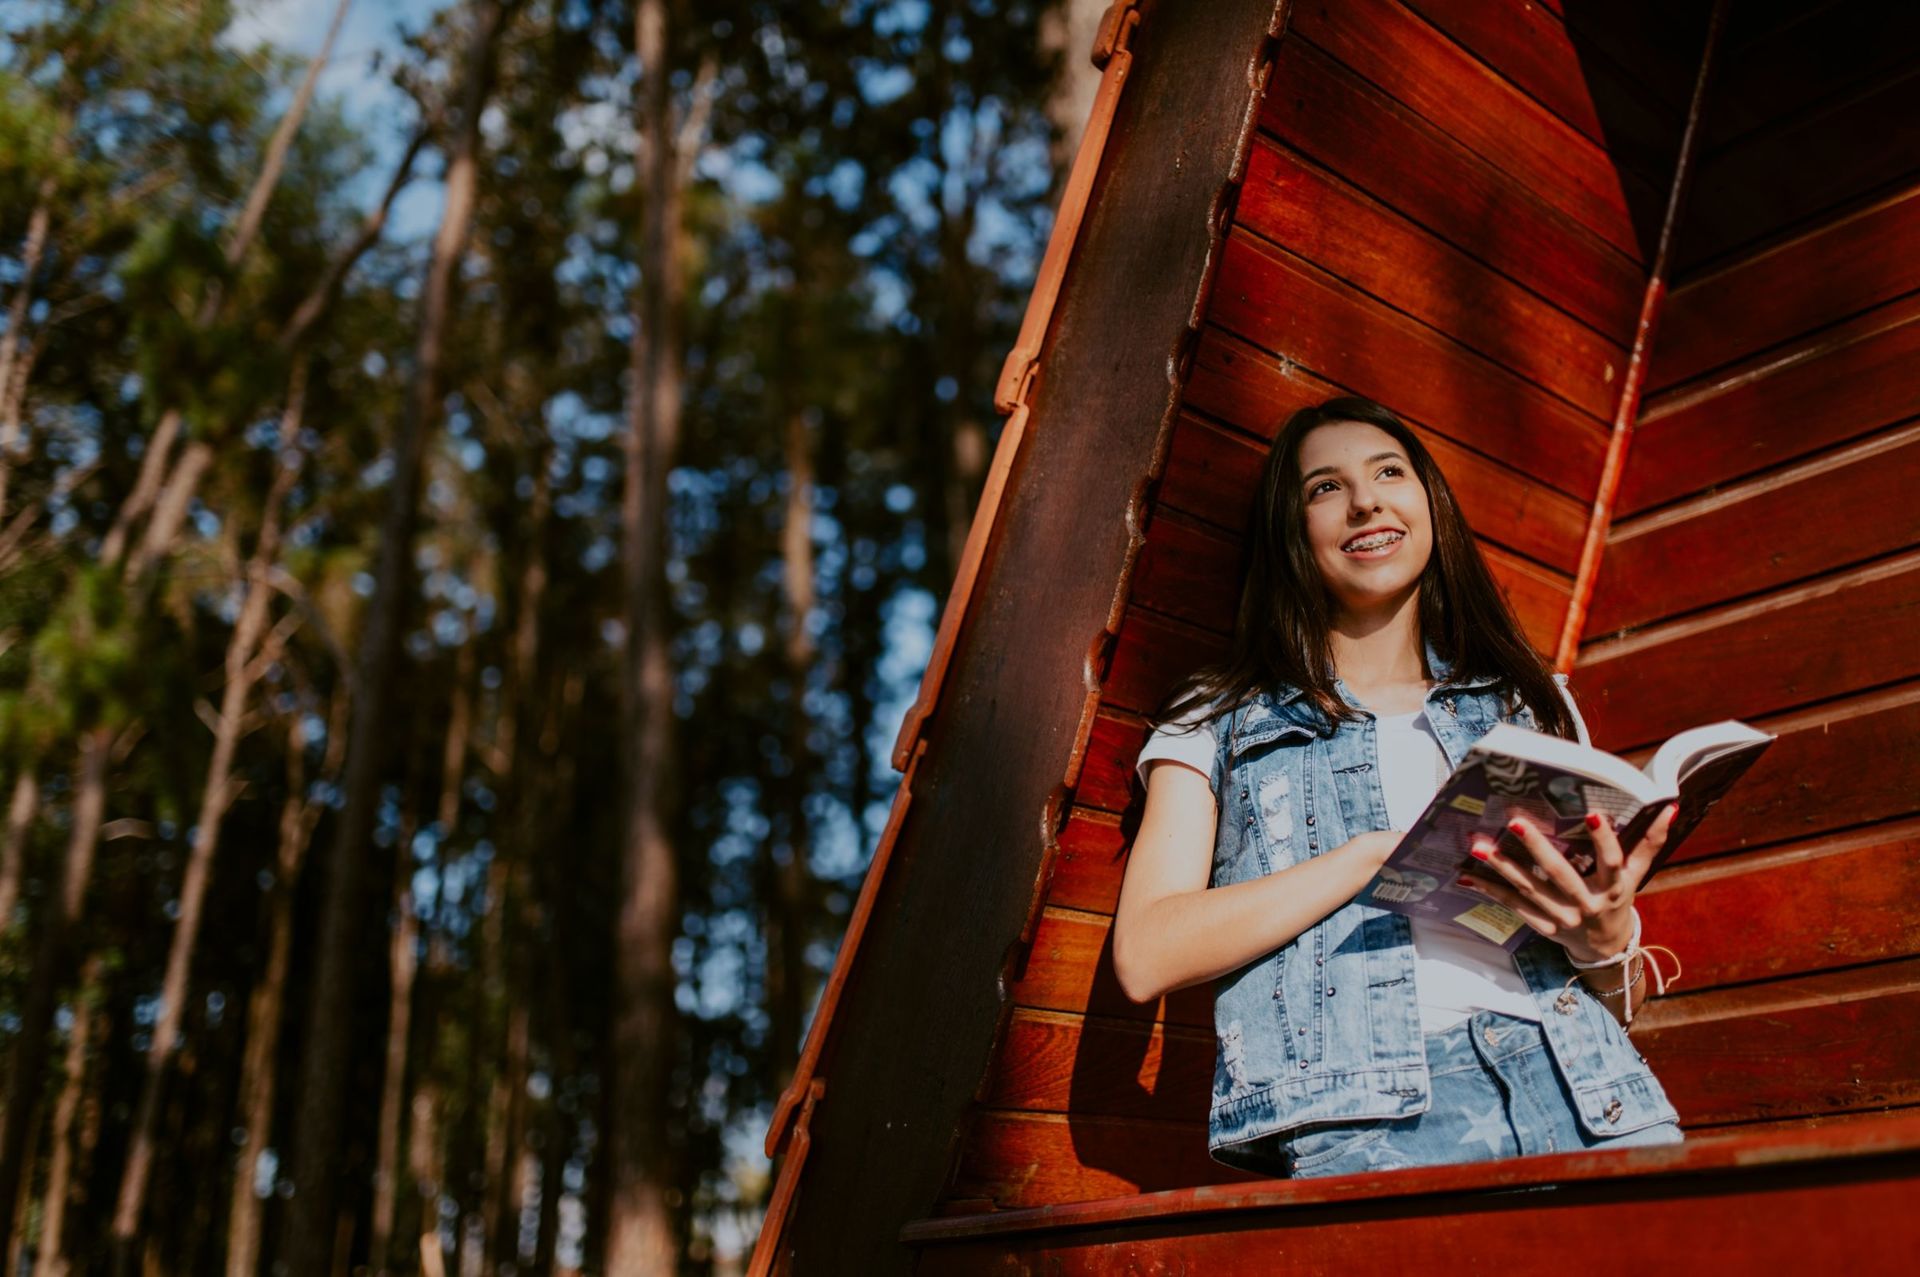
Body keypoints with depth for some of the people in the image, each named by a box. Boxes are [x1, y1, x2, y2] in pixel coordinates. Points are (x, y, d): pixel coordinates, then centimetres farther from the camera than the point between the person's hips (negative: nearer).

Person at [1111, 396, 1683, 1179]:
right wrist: (1379, 853, -8)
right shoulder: (1219, 719, 17)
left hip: (1574, 1076, 4)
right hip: (1370, 1107, -4)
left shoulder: (1535, 705, 25)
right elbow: (1146, 955, 0)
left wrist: (1608, 939, -3)